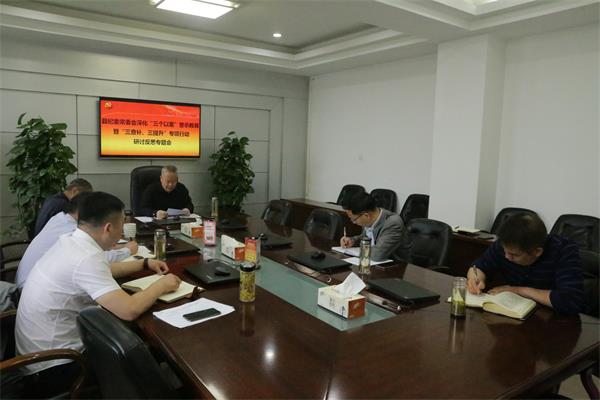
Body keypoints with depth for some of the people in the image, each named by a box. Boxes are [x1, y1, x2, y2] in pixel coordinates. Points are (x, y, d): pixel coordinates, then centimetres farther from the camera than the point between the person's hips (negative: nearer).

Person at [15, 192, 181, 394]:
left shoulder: (69, 241, 0)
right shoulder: (86, 258, -28)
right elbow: (129, 310, -33)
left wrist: (145, 263, 19)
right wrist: (161, 285, -16)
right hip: (52, 367, -8)